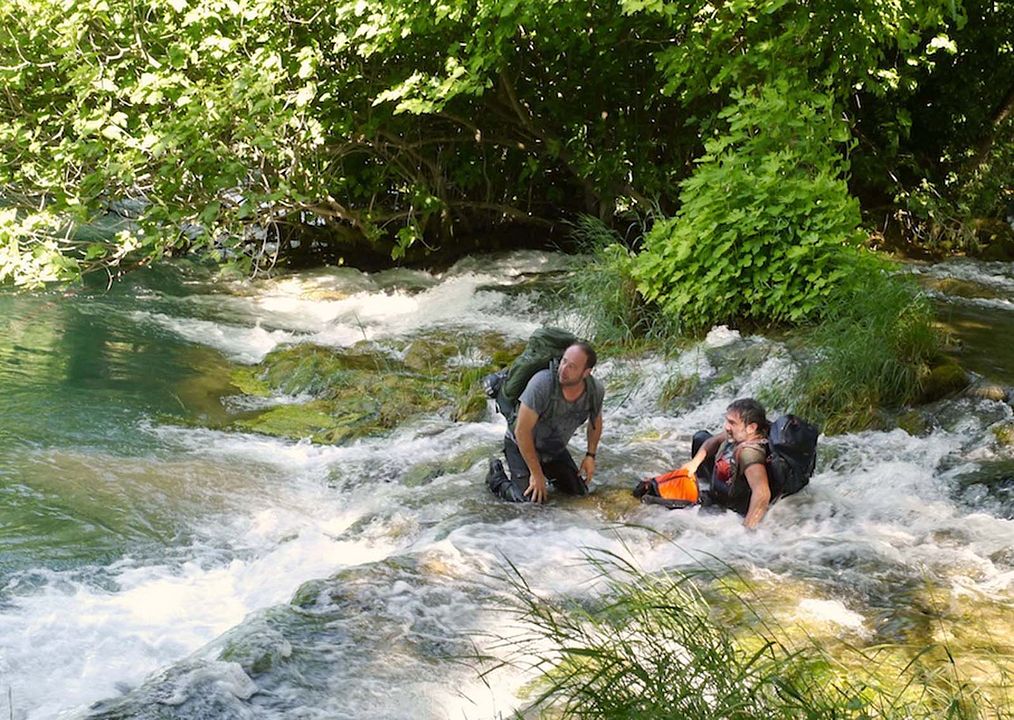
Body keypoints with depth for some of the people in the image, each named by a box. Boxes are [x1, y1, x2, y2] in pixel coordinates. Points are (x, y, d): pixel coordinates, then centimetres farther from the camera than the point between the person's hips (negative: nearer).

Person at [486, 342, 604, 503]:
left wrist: (590, 456, 2)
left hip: (555, 448, 6)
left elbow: (595, 421, 8)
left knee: (580, 492, 4)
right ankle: (496, 476, 9)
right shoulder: (542, 383, -36)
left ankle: (550, 473, 32)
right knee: (530, 500, -19)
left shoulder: (595, 391, -19)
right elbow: (522, 431, -30)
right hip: (522, 445, -5)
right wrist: (536, 474, -25)